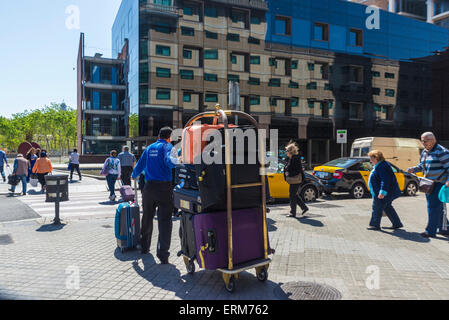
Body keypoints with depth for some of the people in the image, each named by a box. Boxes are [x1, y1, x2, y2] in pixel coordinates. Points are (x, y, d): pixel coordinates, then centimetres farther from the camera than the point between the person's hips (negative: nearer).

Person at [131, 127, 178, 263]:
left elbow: (140, 165, 23)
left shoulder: (149, 148, 14)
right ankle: (163, 254, -8)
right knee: (165, 220, -4)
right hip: (164, 187, -5)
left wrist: (134, 176, 39)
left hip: (149, 187, 6)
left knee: (147, 218, 19)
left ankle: (144, 247, 33)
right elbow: (169, 161, -24)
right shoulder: (168, 146, -3)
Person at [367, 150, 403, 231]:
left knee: (377, 208, -2)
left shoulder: (382, 167, -20)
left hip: (381, 194, -11)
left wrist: (382, 192, -32)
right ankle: (397, 223, 25)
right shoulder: (378, 166, 15)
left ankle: (375, 225, 7)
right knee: (387, 207, 17)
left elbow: (385, 180, -28)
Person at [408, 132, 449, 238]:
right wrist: (414, 169, 3)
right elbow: (421, 165, 23)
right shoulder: (424, 152, 12)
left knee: (434, 207, -7)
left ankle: (430, 231, -1)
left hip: (439, 183, -8)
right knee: (438, 207, 16)